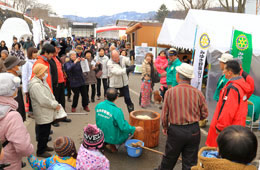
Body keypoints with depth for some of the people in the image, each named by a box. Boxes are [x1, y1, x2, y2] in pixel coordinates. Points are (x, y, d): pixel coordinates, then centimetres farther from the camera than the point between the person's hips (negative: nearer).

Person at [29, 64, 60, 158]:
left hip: (47, 113, 10)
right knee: (43, 133, 4)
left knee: (46, 132, 22)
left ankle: (44, 146, 39)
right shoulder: (35, 85, -24)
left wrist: (55, 103, 2)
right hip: (42, 114, -10)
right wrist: (55, 105, -16)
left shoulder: (42, 81, 9)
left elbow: (49, 94, 15)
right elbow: (43, 101, -28)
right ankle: (40, 151, 19)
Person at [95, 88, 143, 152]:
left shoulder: (98, 106, -10)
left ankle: (105, 142, 16)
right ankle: (114, 146, 3)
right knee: (130, 131, 15)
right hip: (112, 137, -6)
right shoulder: (117, 111, -28)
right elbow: (123, 127, -21)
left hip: (100, 135, 7)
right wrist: (135, 129, -6)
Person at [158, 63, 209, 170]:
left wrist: (165, 127, 13)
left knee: (169, 158, 20)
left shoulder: (170, 92, -12)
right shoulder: (198, 93, -8)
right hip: (194, 131, 1)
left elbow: (164, 114, -5)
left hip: (175, 131, -1)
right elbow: (204, 114, 1)